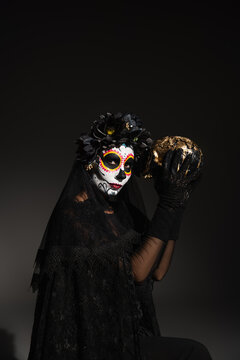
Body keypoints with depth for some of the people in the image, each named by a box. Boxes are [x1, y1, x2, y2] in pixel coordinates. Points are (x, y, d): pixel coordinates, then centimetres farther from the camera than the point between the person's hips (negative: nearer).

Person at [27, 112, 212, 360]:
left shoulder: (122, 209, 5)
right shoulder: (74, 213, -16)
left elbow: (157, 272, 1)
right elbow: (136, 272, -19)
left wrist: (175, 205, -5)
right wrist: (167, 206, -21)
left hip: (125, 328, 6)